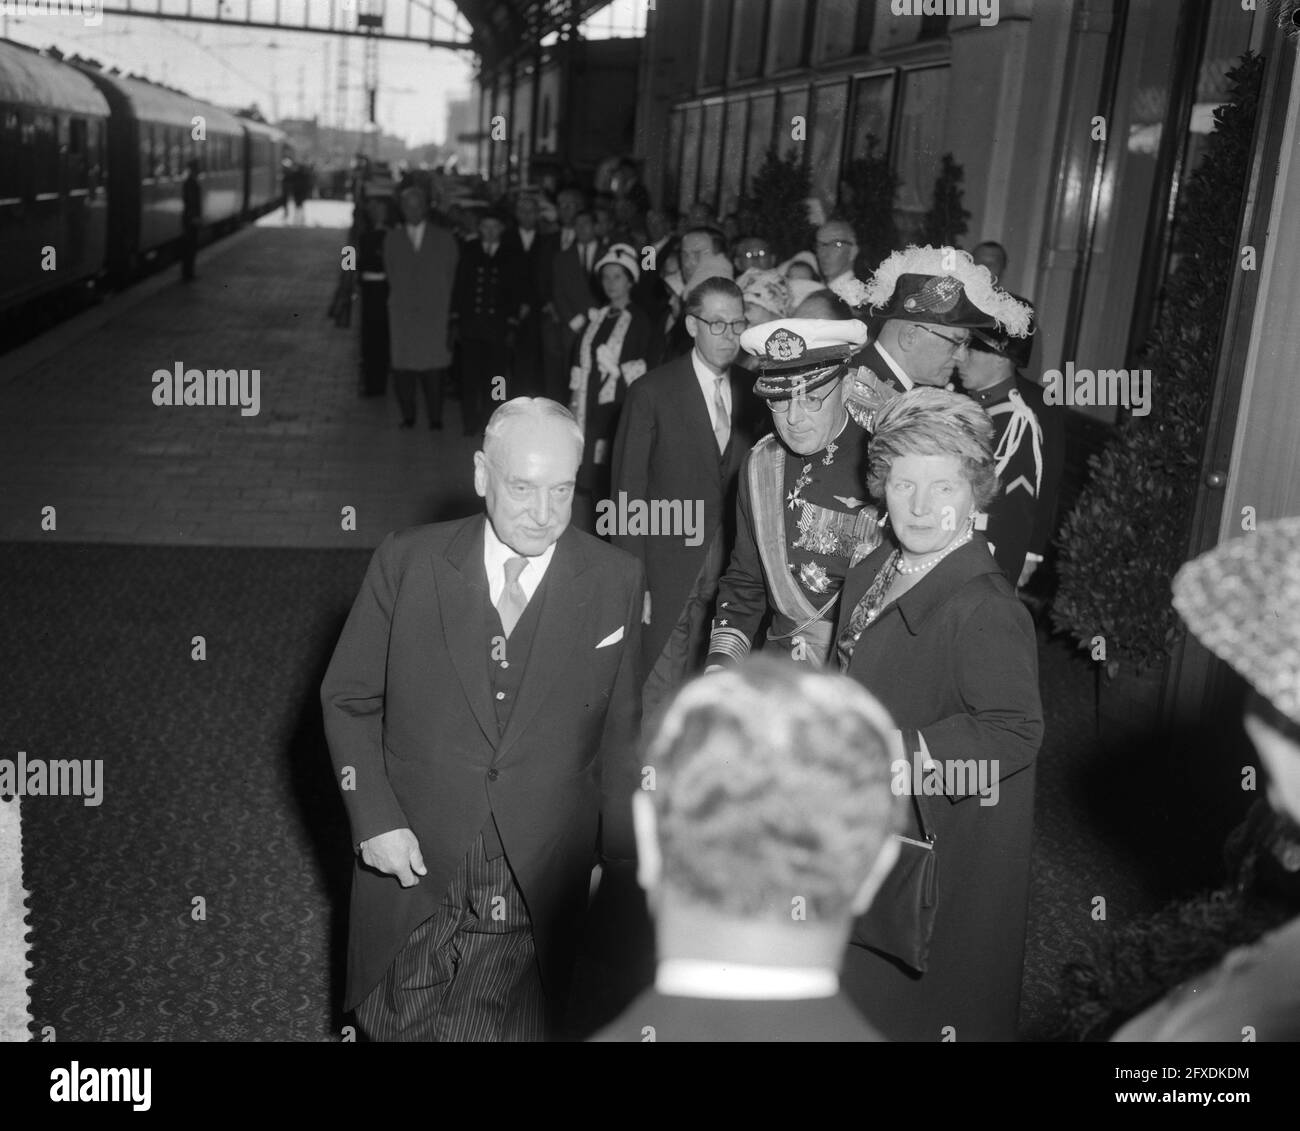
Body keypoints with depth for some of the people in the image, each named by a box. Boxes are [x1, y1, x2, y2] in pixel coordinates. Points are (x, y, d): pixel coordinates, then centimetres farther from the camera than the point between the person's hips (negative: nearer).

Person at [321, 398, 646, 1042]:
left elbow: (622, 737, 3)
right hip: (413, 872, 1)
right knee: (400, 1027, 11)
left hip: (541, 895, -1)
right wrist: (374, 819, -4)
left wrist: (620, 866, 4)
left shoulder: (617, 584, -3)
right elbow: (348, 700, 4)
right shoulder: (406, 563, -3)